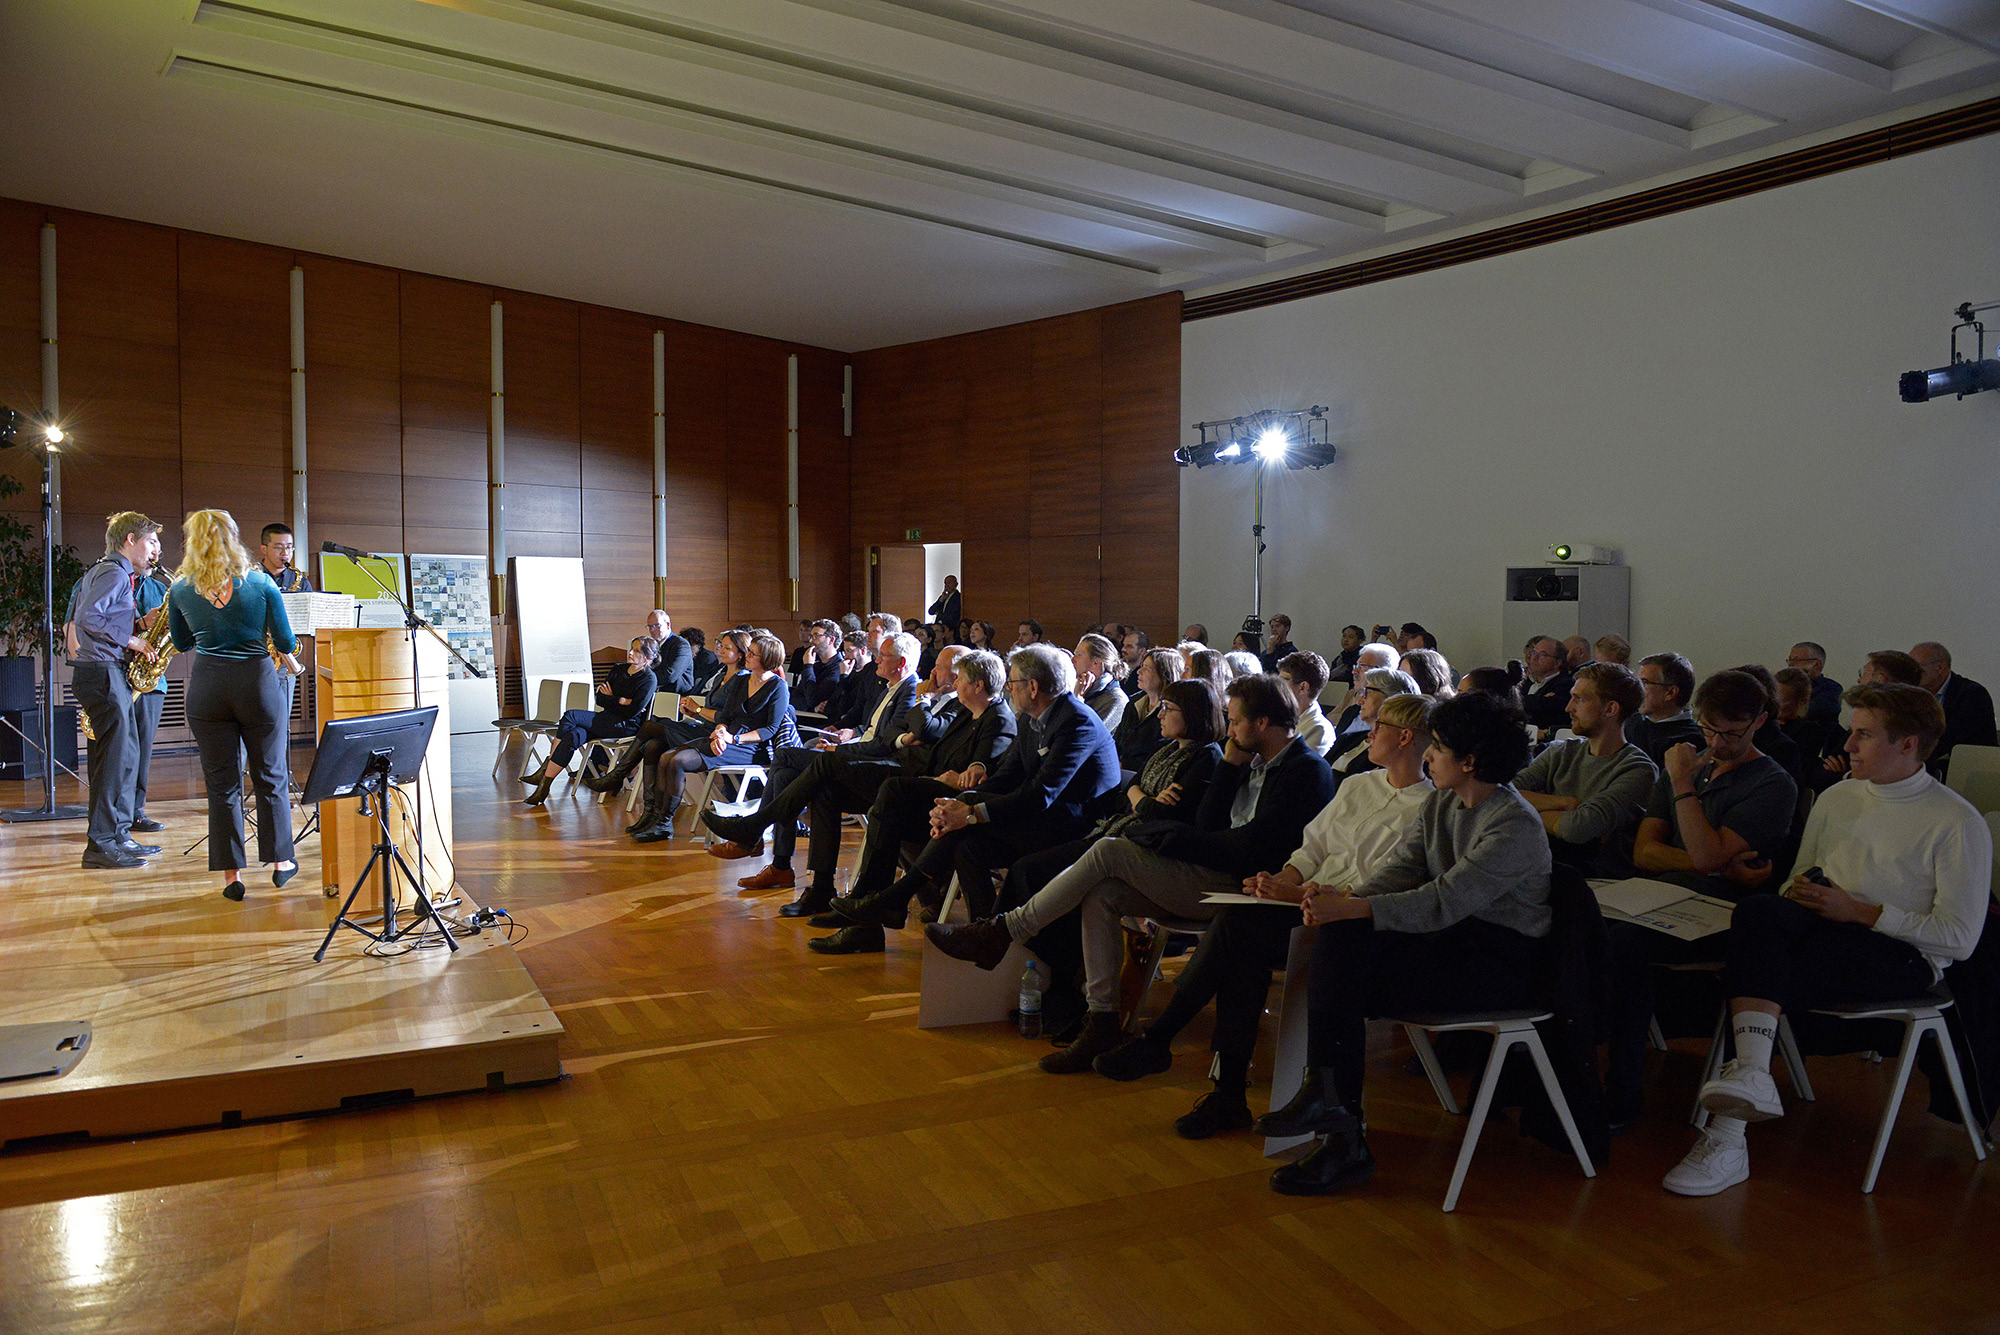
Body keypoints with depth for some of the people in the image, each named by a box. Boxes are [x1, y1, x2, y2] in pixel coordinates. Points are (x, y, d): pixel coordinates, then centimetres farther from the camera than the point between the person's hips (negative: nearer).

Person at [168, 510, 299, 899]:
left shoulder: (181, 590, 1)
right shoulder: (261, 584, -5)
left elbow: (182, 643, 15)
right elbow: (286, 643, -2)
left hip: (207, 687, 1)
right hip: (257, 681, -1)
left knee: (222, 783, 7)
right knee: (271, 778, 12)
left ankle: (231, 873, 8)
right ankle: (280, 861, 21)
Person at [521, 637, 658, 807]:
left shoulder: (648, 679, -5)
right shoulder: (618, 670, 16)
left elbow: (632, 711, -14)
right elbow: (600, 699, 9)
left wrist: (611, 699, 1)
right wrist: (622, 701, -7)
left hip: (626, 725, -7)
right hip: (607, 720, 7)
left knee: (570, 716, -21)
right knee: (573, 735, -24)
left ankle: (546, 772, -16)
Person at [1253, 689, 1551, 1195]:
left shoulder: (1516, 827, -18)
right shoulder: (1441, 802, 10)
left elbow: (1445, 901, -26)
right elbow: (1402, 866, 1)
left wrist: (1355, 908, -31)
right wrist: (1348, 897, -19)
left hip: (1499, 957, -8)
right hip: (1452, 939, 8)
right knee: (1340, 936, -20)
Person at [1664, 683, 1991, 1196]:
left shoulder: (1956, 823, -1)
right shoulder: (1836, 798, 17)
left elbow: (1959, 937, -7)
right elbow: (1800, 880, 22)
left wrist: (1857, 912, -12)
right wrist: (1798, 894, -3)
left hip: (1901, 956, -5)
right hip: (1820, 931, 5)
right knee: (1757, 910, -31)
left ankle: (1728, 1134, -32)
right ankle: (1751, 1077, -42)